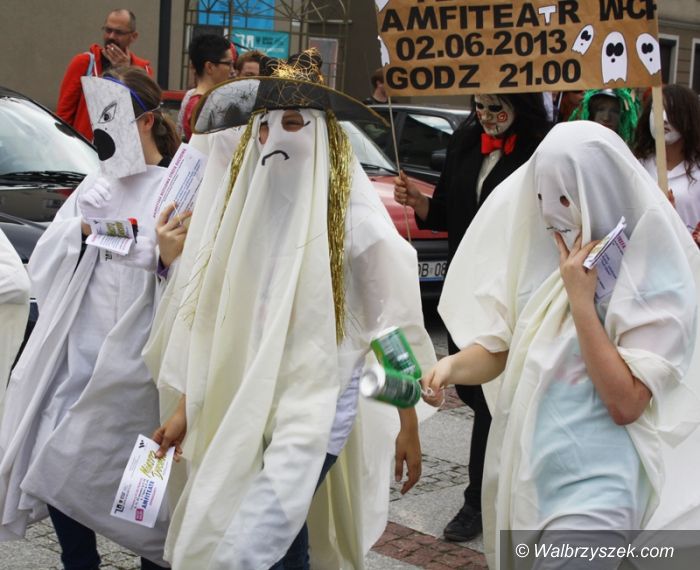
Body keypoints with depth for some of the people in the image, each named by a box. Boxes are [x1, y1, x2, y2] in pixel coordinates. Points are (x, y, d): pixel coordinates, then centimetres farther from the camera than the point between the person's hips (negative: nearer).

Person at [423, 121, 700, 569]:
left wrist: (580, 299, -20)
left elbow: (626, 403, -17)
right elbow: (499, 346, 8)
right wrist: (453, 366, -14)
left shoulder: (658, 280, -13)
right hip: (517, 469, 6)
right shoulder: (543, 254, 2)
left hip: (591, 489, -6)